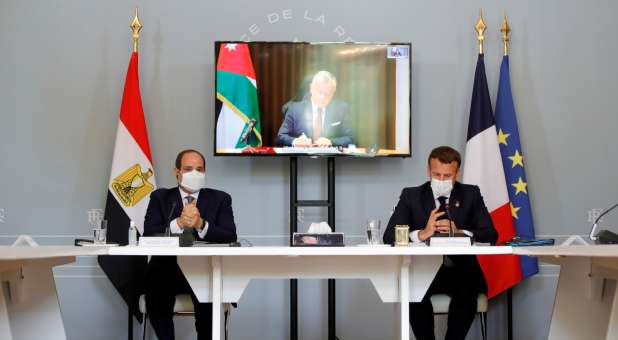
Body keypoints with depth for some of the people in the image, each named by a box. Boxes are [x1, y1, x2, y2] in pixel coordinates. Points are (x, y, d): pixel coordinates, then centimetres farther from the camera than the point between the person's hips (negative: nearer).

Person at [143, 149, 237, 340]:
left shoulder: (220, 199, 12)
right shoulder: (160, 197, 12)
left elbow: (230, 237, -2)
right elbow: (148, 235, -2)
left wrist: (201, 224, -18)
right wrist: (179, 223, -18)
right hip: (168, 269, 1)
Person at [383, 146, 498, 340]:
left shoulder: (471, 194, 8)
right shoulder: (411, 196, 7)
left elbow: (491, 235, -1)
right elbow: (389, 237, -4)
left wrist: (459, 233, -21)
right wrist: (421, 234, -23)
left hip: (461, 271, 0)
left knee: (467, 291, -32)